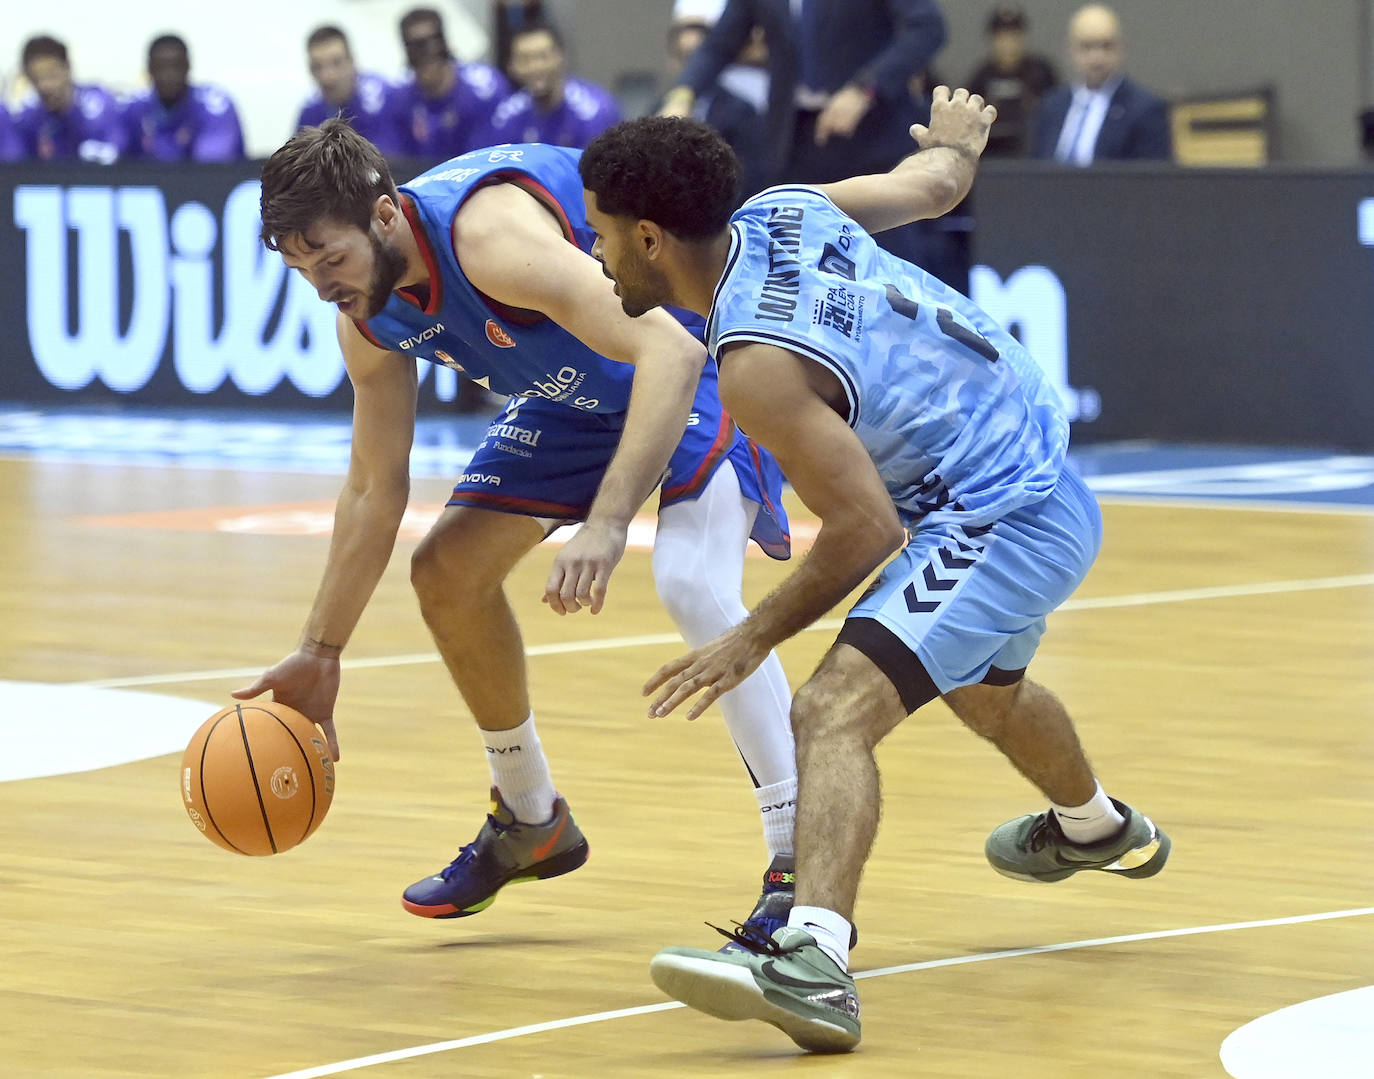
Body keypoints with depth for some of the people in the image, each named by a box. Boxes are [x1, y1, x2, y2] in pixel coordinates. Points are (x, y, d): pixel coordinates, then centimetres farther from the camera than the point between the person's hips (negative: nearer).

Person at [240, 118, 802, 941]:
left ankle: (802, 868, -25)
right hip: (586, 391, 9)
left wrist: (607, 522, -54)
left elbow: (671, 352, -45)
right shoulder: (370, 318, -9)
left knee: (692, 582, -30)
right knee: (448, 572, 7)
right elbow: (374, 491, 6)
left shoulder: (488, 233, -37)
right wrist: (320, 654, 8)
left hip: (704, 359, -9)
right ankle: (531, 823, 28)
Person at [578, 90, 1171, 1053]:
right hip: (1039, 475, 11)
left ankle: (813, 964, -46)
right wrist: (957, 140, 38)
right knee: (982, 689, 38)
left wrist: (757, 637, -16)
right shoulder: (784, 211, -3)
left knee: (836, 711, -27)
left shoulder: (759, 360, -27)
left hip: (1003, 522, -11)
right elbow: (934, 186, 14)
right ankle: (1097, 828, 68)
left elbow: (868, 530, -25)